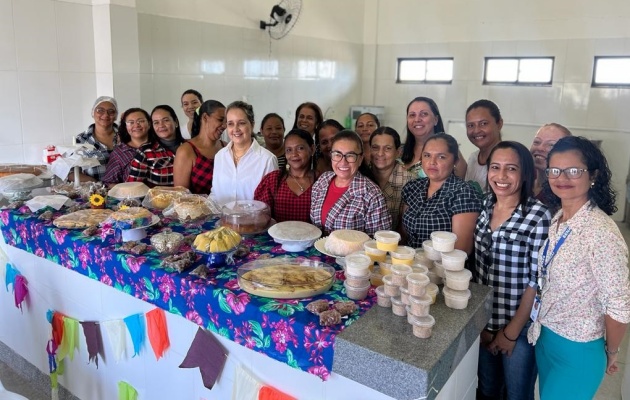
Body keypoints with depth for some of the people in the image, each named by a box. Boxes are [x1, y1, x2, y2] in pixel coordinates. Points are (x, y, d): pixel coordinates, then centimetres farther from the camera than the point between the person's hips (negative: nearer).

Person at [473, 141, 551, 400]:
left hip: (520, 326, -4)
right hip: (483, 321, 5)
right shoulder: (484, 207, 0)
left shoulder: (539, 217, -17)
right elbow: (477, 267, 4)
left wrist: (512, 331, -10)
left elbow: (537, 281, -15)